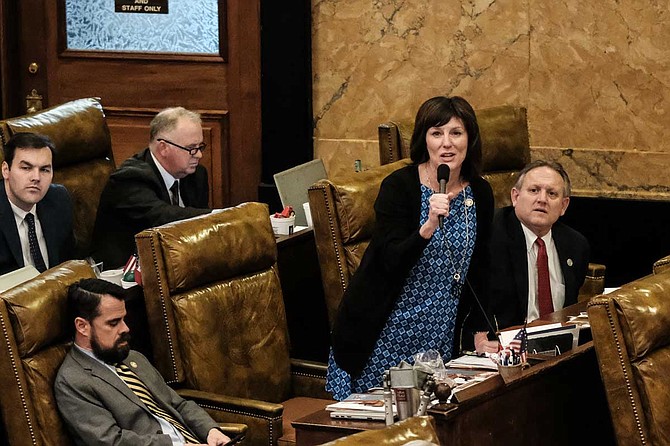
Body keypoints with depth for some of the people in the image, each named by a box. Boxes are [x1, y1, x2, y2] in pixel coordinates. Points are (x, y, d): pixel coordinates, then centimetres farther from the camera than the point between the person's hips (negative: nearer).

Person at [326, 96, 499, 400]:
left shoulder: (480, 193, 3)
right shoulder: (398, 186, -12)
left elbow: (478, 270, 12)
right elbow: (391, 261, -20)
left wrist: (479, 331, 8)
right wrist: (429, 226, -35)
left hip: (440, 337, 4)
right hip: (388, 332, -4)